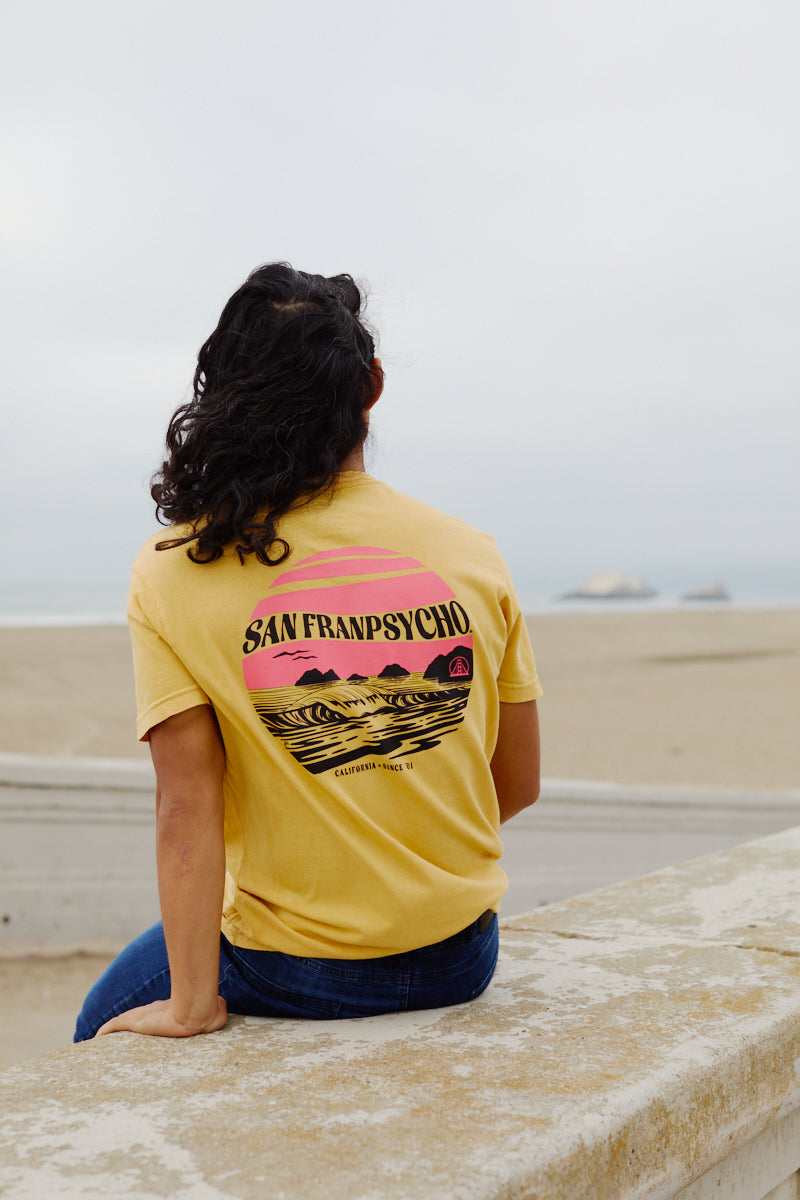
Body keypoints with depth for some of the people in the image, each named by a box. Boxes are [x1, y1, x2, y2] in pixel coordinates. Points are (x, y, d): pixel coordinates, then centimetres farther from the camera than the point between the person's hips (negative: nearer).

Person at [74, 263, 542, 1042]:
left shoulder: (172, 577, -14)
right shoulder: (471, 555, -6)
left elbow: (188, 807, -17)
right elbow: (518, 785, 1)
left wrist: (191, 1005, -10)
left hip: (293, 975, -3)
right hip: (461, 962, 4)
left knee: (108, 1024, 27)